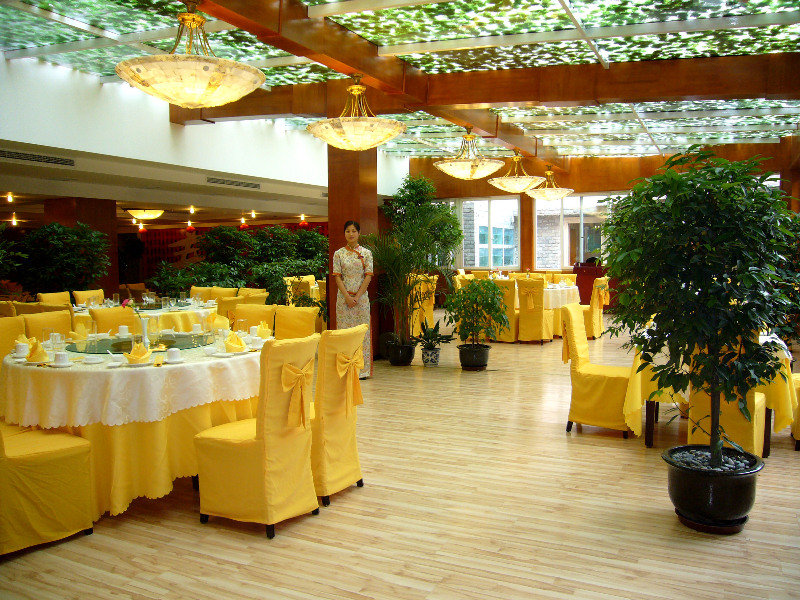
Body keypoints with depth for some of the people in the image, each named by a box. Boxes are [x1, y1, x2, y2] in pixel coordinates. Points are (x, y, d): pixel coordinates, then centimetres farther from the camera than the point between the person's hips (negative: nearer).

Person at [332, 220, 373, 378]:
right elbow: (337, 277, -1)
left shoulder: (366, 253, 5)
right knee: (344, 330, 0)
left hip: (361, 296, 0)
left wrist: (357, 296, -10)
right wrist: (347, 296, -12)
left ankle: (362, 369, 5)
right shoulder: (338, 254, 4)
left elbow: (368, 276, -1)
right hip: (344, 296, 0)